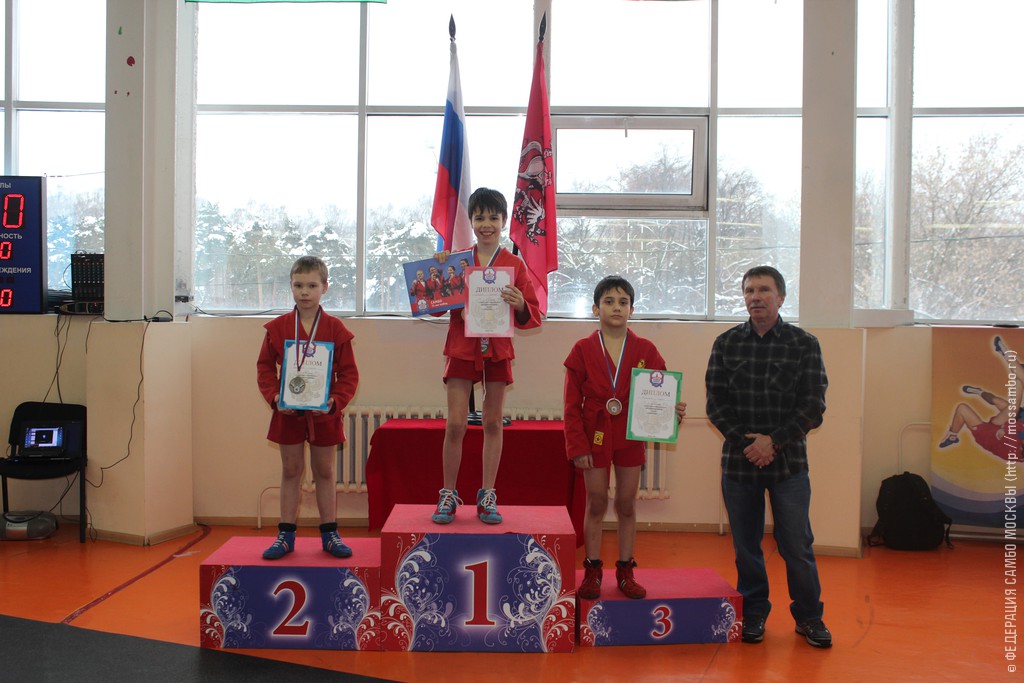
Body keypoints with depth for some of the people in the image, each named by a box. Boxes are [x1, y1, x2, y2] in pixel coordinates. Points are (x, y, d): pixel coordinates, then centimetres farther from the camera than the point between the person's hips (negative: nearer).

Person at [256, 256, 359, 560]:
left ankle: (329, 534, 20)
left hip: (324, 413, -1)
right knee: (291, 471, 10)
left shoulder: (335, 328, -5)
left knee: (325, 472, 10)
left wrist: (335, 401, -17)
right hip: (288, 413, 1)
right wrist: (274, 397, -11)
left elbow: (348, 373, -3)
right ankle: (285, 535, 18)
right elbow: (265, 367, 4)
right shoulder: (278, 327, 0)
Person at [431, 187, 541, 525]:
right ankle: (448, 494, 11)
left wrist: (520, 305, -21)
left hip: (497, 349, 0)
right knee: (455, 424, -2)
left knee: (493, 423, 6)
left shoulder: (514, 264, 2)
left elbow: (533, 316, 0)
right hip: (462, 348, 0)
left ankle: (487, 496, 15)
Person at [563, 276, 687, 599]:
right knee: (596, 504, 7)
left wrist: (673, 409, -21)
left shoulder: (645, 350, 1)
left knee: (627, 505, 10)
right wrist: (578, 447, -9)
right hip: (596, 436, -1)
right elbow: (572, 405, -4)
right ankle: (592, 573, 18)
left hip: (631, 437, 1)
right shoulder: (583, 350, -3)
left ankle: (625, 572, 21)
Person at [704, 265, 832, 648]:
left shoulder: (803, 344, 1)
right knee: (746, 545, 9)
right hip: (738, 460, 2)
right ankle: (754, 613, 24)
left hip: (789, 462, -2)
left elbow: (813, 405, -3)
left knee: (797, 545, 2)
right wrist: (745, 441, -10)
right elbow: (716, 402, 3)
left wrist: (774, 441, -12)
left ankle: (808, 616, 19)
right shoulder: (727, 343, 6)